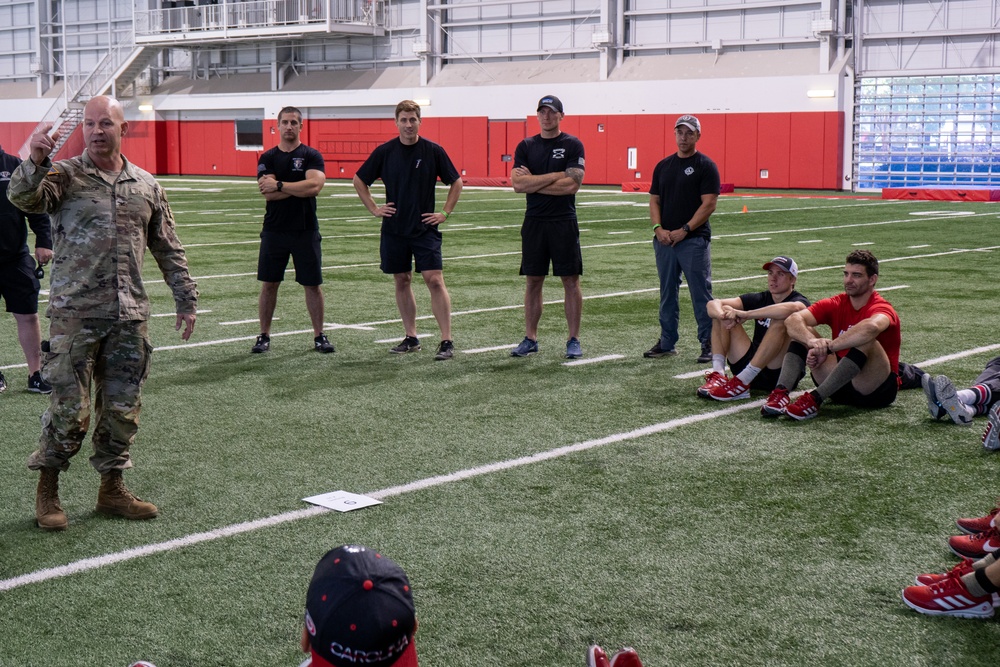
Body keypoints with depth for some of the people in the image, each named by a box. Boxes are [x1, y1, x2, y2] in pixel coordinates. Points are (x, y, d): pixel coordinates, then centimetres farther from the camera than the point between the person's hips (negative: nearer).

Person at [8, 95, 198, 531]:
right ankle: (47, 490, 13)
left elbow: (168, 249, 17)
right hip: (75, 315, -4)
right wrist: (35, 160, -39)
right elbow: (23, 197, -20)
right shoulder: (64, 176, 0)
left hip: (130, 317, 4)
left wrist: (185, 299, 15)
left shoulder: (146, 186, 12)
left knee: (122, 408, 8)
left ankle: (112, 489, 22)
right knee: (69, 409, -4)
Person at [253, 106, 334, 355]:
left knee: (312, 285, 4)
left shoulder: (311, 156, 0)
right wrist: (299, 187, -13)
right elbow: (268, 193, -10)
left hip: (306, 231, -1)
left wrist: (279, 185, -14)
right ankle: (264, 336, 14)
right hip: (274, 230, 2)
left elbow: (315, 185, -18)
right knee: (268, 284, 5)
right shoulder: (267, 158, 5)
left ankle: (319, 335, 15)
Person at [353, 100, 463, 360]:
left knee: (434, 280, -10)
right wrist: (373, 209, 5)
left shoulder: (433, 150, -4)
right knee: (402, 282, 8)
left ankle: (447, 341, -9)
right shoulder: (385, 151, 1)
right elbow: (359, 181, 13)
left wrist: (444, 212, -1)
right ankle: (411, 337, 19)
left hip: (425, 229, -3)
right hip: (394, 229, 3)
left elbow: (456, 182, 6)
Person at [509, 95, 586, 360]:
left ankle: (574, 340, 6)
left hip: (564, 222, -3)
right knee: (533, 281, 6)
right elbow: (517, 184, -5)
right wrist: (556, 175, -10)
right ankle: (530, 339, 13)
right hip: (534, 221, 3)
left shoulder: (573, 145, -1)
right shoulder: (526, 146, 8)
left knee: (571, 280, 0)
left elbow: (572, 185, -13)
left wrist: (533, 183, -8)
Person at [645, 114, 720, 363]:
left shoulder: (705, 166, -4)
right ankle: (667, 343, 20)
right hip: (664, 240, 6)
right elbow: (654, 200, 13)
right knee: (667, 293, 12)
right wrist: (658, 228, -4)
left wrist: (684, 230, -16)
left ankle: (708, 343, 1)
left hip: (694, 240, -6)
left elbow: (709, 204, -10)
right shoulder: (663, 166, 14)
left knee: (701, 294, -5)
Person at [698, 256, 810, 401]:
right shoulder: (760, 299, 10)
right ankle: (718, 375, -20)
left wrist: (744, 315, -31)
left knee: (781, 320, -29)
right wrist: (724, 315, -26)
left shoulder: (800, 302, -5)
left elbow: (791, 308, -34)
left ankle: (741, 382, -32)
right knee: (722, 311, -2)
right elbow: (713, 304, -1)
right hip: (751, 365, 5)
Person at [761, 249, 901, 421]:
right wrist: (812, 342, -34)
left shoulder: (881, 308, -15)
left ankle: (814, 400, -38)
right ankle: (779, 394, -28)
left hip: (878, 390, -5)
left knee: (866, 341, -33)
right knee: (804, 333, -7)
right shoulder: (836, 304, 2)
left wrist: (827, 348, -38)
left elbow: (872, 327, -42)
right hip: (842, 387, 6)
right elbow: (793, 320, -13)